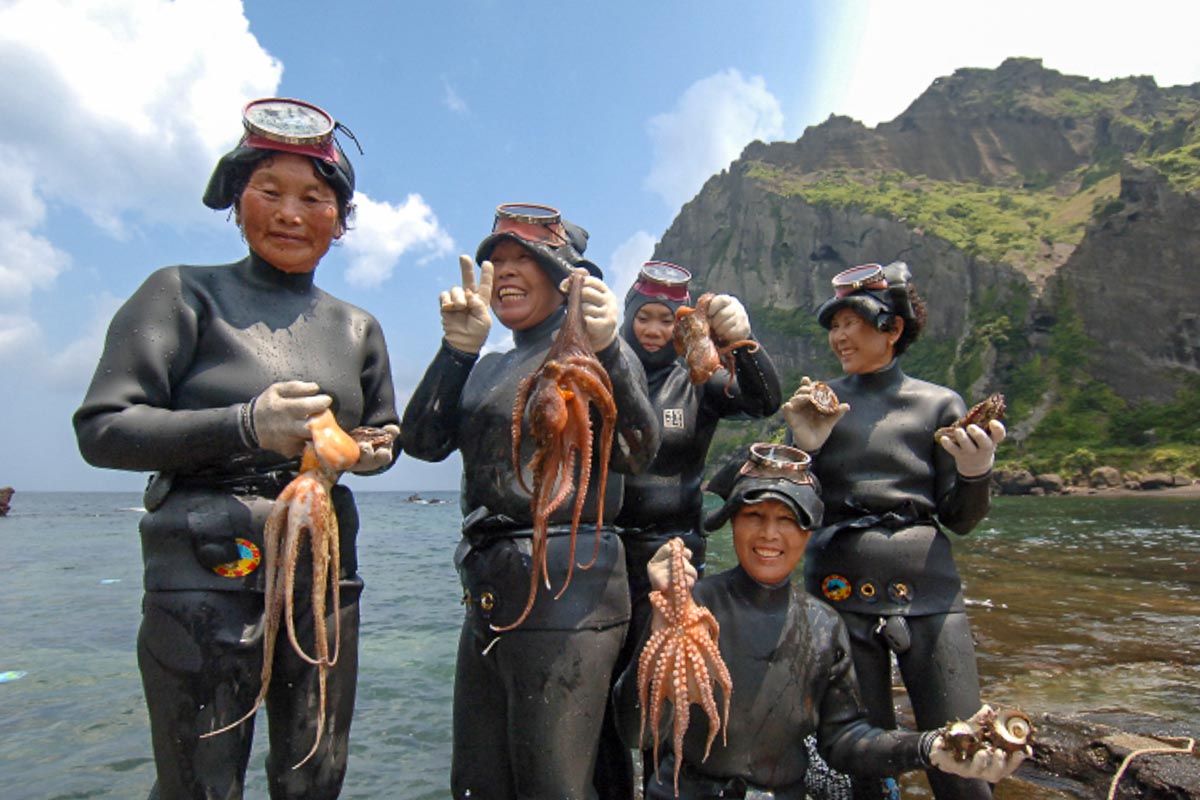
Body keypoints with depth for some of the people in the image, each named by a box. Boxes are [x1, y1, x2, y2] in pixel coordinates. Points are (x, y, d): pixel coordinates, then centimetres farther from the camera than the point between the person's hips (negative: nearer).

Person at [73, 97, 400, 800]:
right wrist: (244, 426, -21)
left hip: (326, 570, 5)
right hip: (206, 575, -4)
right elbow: (102, 429, -7)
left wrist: (371, 450, -2)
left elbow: (386, 434, 23)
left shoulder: (358, 327, 13)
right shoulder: (185, 294, 0)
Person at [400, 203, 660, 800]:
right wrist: (459, 348, -7)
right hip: (489, 592, 7)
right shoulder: (487, 367, 17)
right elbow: (424, 441, 3)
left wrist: (607, 350, -31)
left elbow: (635, 453, -18)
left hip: (565, 588, -7)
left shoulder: (590, 353, -3)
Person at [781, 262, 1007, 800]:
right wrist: (805, 447, -11)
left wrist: (975, 471, -14)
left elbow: (959, 520, 6)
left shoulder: (939, 404, 4)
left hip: (928, 590, 0)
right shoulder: (816, 402, 6)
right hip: (840, 590, 1)